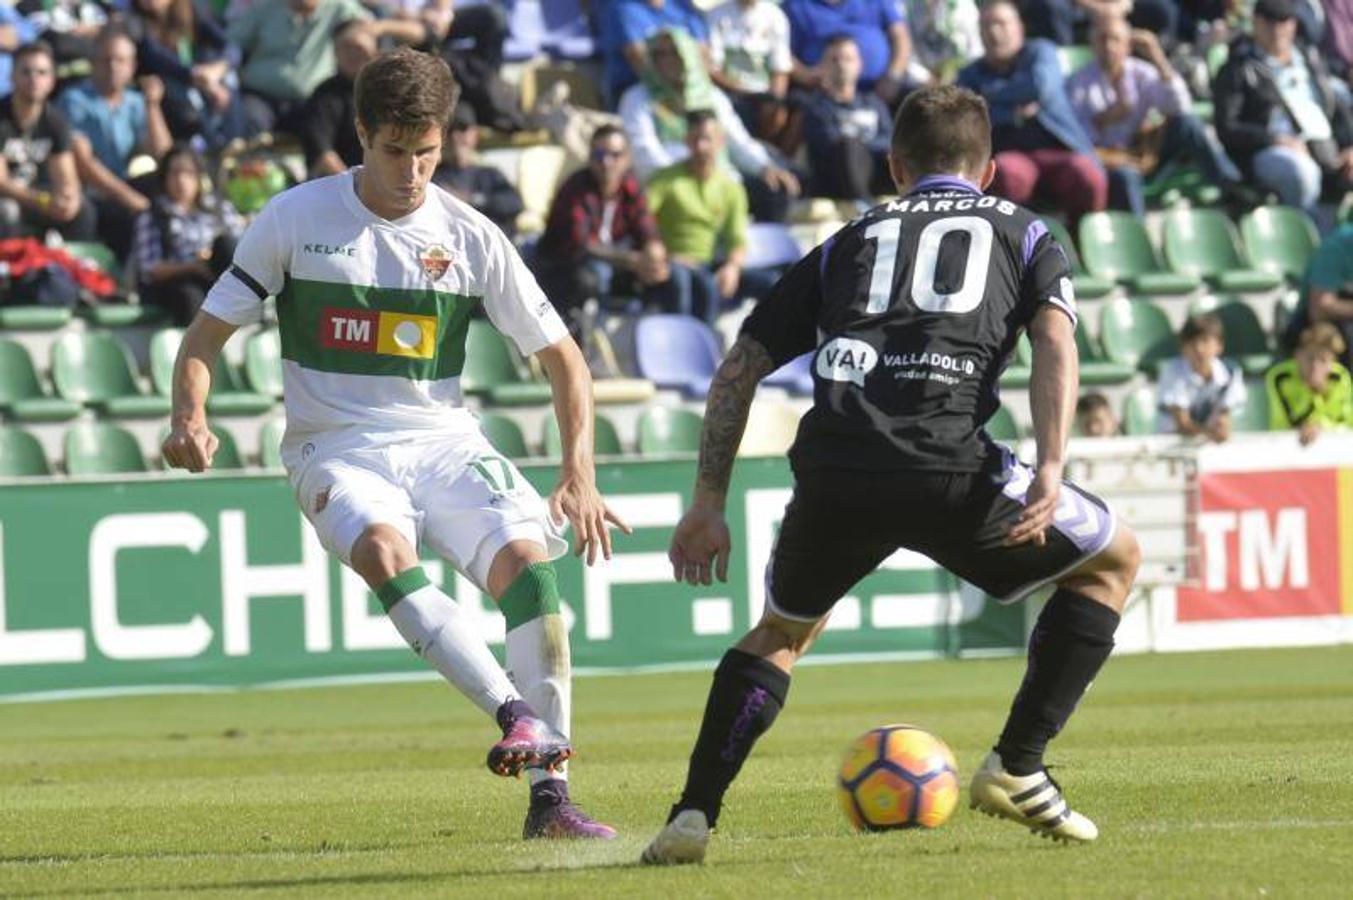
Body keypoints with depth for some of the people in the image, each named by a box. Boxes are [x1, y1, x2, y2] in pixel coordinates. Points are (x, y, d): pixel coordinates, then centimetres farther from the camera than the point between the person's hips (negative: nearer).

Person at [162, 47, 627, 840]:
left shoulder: (471, 238, 0)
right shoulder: (295, 219, -2)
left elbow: (562, 357, 6)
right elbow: (210, 331, 4)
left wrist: (580, 475, -7)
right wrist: (191, 414, -17)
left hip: (443, 440, 2)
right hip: (338, 450, -2)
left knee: (528, 560, -23)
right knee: (383, 550, -35)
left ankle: (549, 796, -20)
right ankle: (516, 714, -41)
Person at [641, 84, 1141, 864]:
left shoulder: (848, 242, 29)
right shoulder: (1023, 232, 23)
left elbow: (739, 369, 24)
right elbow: (1056, 340, 3)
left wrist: (709, 504, 26)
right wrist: (1050, 470, -8)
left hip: (833, 470, 3)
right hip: (950, 468, -3)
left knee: (783, 631, 30)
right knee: (1115, 558, 21)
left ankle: (693, 816, 13)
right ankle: (1017, 769, 12)